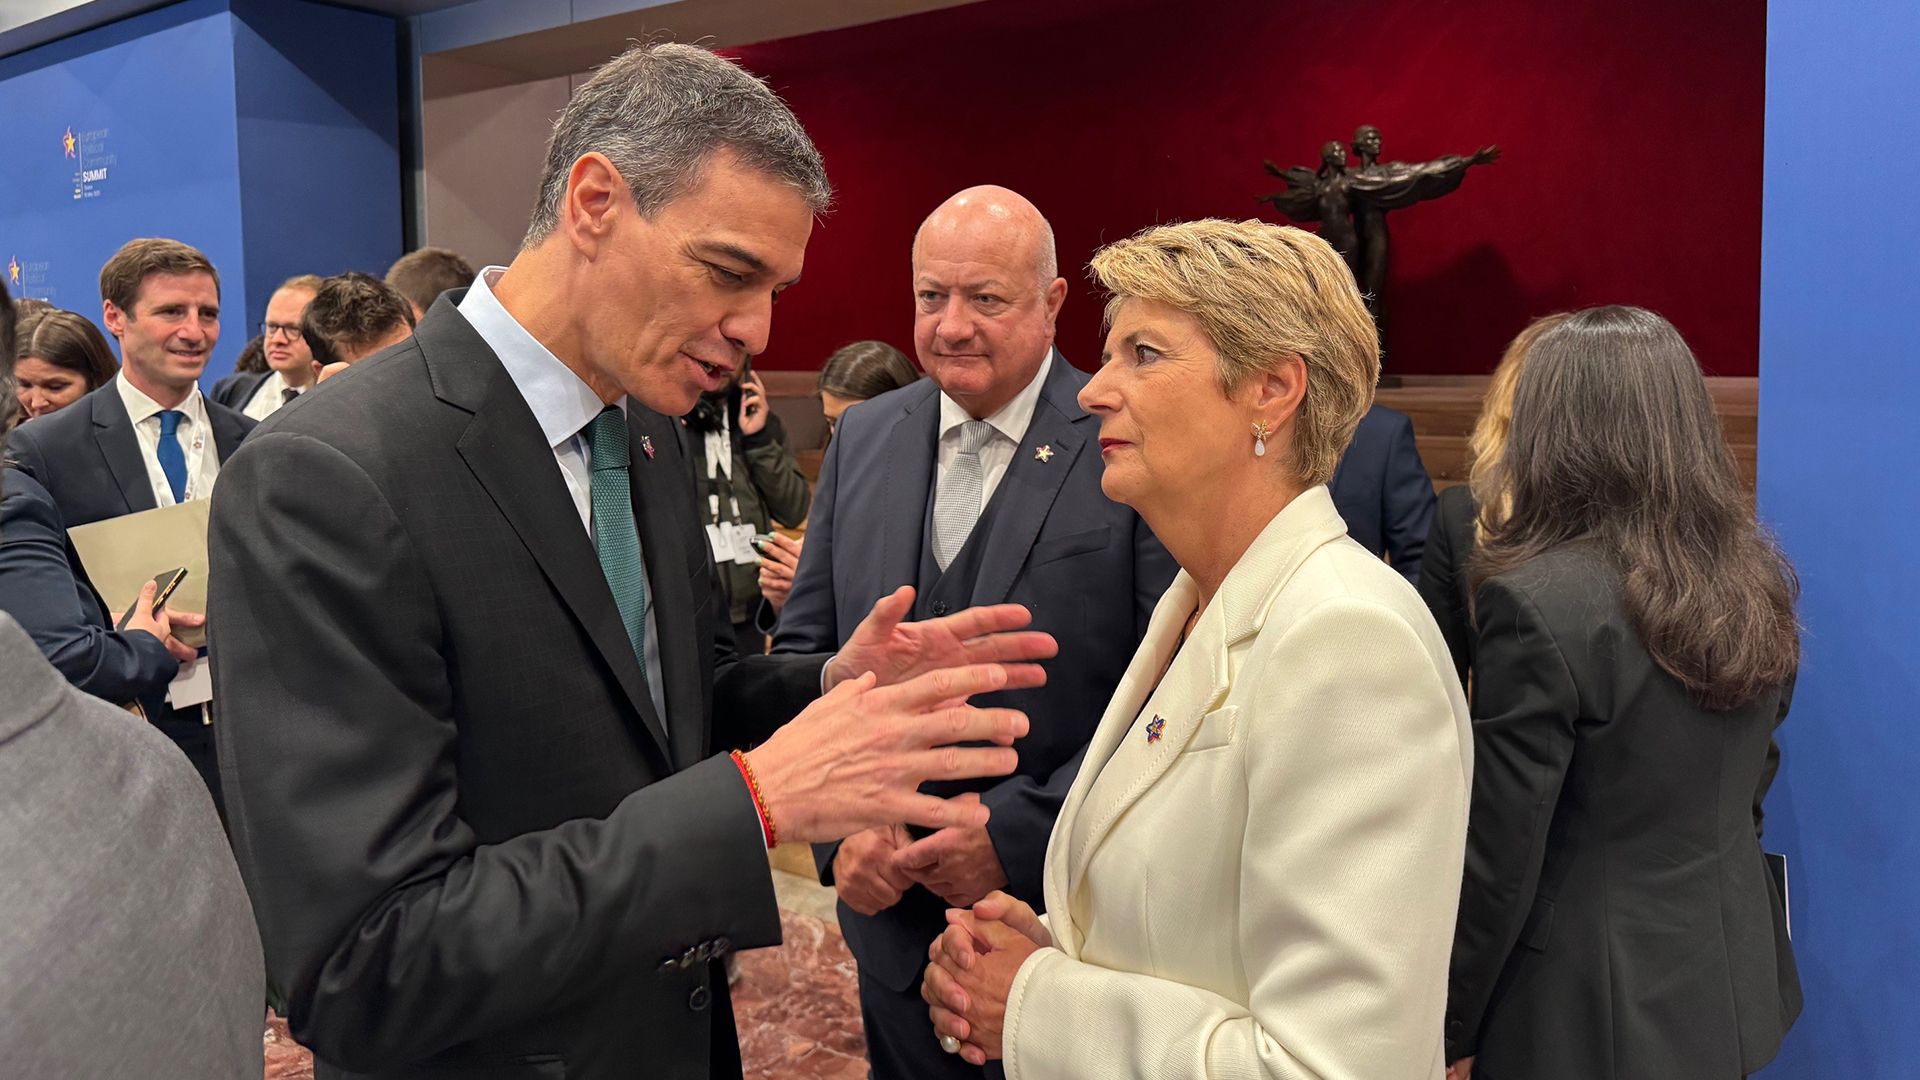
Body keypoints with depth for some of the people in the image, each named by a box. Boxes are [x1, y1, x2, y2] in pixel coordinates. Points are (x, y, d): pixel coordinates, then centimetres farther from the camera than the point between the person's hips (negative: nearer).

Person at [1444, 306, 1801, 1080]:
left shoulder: (1537, 603, -24)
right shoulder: (1761, 578, -1)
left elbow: (1499, 858, -20)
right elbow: (1754, 774, 13)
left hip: (1591, 1012, -7)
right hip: (1735, 988, 7)